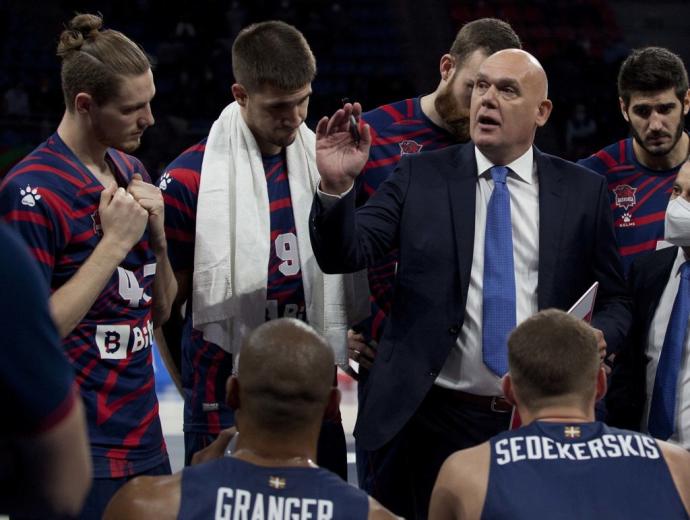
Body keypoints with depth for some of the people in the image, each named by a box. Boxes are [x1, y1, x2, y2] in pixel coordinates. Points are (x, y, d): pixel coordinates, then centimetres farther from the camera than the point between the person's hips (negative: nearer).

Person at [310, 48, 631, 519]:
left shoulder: (582, 191, 5)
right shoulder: (421, 177, 2)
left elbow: (616, 300, 10)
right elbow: (346, 254, -7)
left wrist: (597, 338, -12)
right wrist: (336, 186, -25)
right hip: (438, 420, -1)